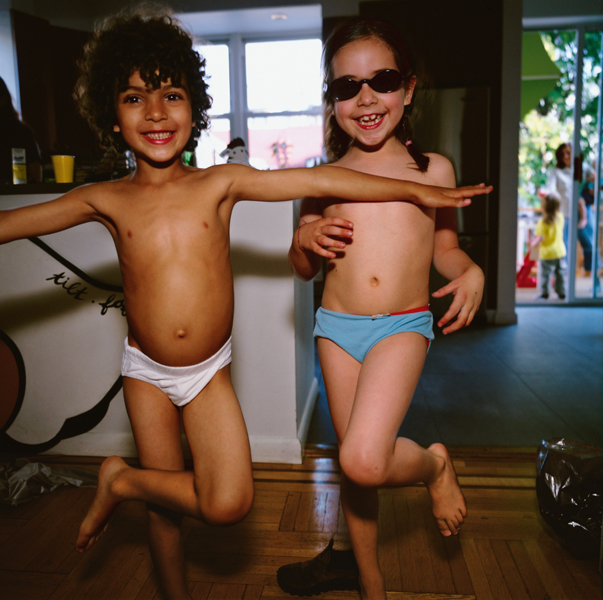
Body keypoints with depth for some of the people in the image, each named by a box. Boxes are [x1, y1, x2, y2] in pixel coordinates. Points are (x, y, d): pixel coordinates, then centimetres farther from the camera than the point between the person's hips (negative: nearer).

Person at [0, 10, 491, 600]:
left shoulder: (220, 184, -8)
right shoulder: (105, 200, -6)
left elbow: (318, 180, -10)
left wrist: (414, 189, -9)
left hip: (208, 372, 0)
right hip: (146, 371, 1)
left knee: (229, 502, -10)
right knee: (164, 505, 13)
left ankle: (120, 481, 15)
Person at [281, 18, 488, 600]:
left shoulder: (433, 169, 3)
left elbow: (443, 246, 14)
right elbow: (303, 269, 12)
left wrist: (470, 271, -7)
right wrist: (305, 241, -10)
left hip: (403, 326, -2)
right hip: (337, 326, 3)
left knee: (364, 460, -22)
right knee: (353, 460, 12)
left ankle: (434, 465, 15)